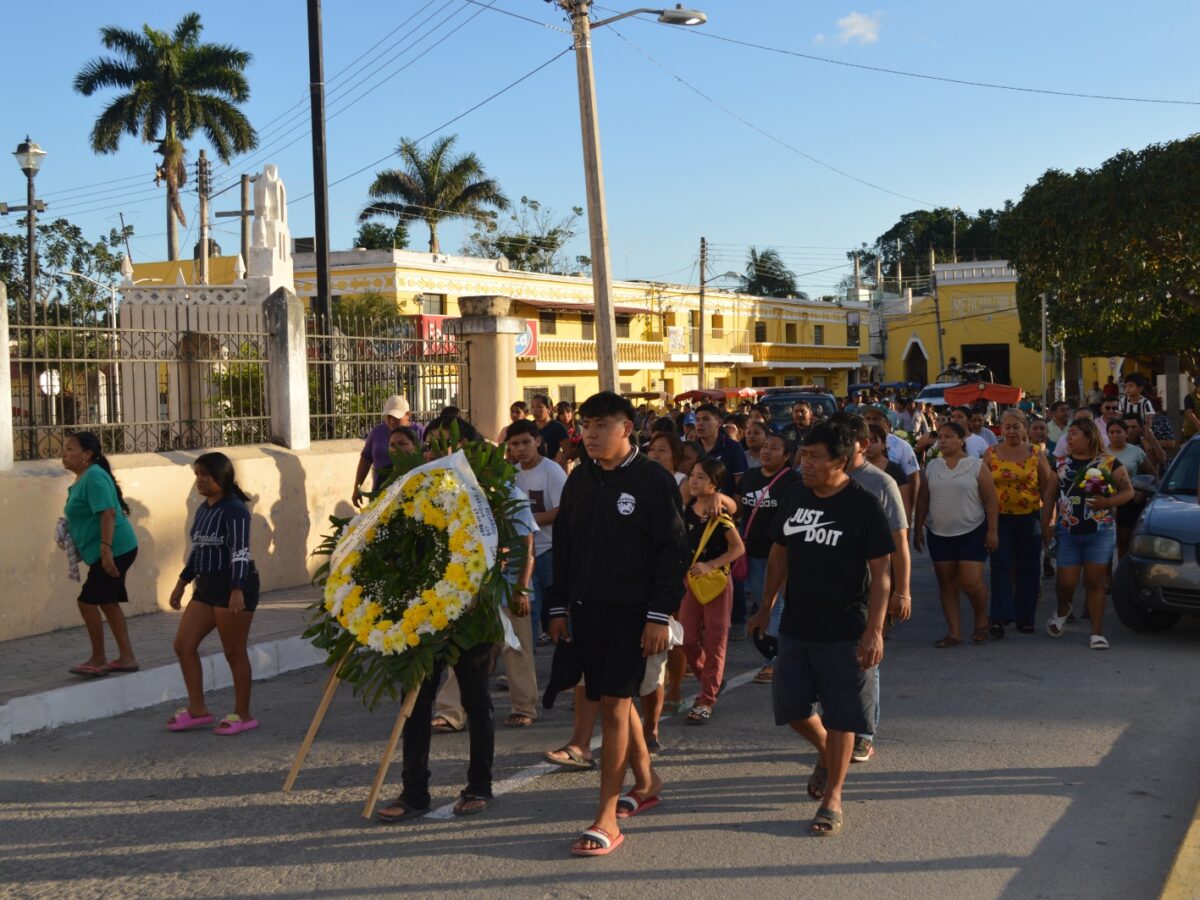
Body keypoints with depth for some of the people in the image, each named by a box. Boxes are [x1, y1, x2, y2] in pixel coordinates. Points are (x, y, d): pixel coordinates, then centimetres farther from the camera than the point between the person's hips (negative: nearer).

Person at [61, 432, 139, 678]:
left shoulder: (94, 477, -17)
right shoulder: (83, 479, 14)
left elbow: (108, 513, -26)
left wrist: (106, 549, -32)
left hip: (115, 549, -10)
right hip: (113, 550, 10)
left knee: (87, 601, -5)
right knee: (107, 602, 14)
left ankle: (98, 660, 6)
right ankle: (127, 658, 19)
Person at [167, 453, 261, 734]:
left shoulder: (234, 510, -14)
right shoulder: (203, 510, 13)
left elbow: (239, 551, -23)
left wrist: (237, 590, -32)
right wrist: (182, 583, 26)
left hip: (234, 587, -9)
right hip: (207, 586, 9)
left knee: (234, 652, -1)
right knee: (183, 645, 6)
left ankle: (243, 715, 11)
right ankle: (197, 710, 15)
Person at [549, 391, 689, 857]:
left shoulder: (654, 480, -8)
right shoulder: (579, 480, 10)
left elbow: (674, 551, -9)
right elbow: (563, 545, 16)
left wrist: (660, 614, -14)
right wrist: (559, 607, 12)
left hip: (631, 610, -6)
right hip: (586, 609, 6)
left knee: (613, 703, -8)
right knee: (614, 699, 15)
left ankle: (607, 819, -4)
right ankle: (646, 781, 36)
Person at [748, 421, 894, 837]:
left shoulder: (863, 506, -12)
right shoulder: (795, 497, 4)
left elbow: (880, 572, -12)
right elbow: (779, 553, 15)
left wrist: (874, 630, -18)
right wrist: (765, 607, 16)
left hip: (844, 631, -5)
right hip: (796, 626, 5)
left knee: (840, 717, 1)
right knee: (790, 706, 10)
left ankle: (832, 797, 16)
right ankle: (825, 753, 39)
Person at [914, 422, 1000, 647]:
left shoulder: (976, 465, -4)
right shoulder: (932, 467, 6)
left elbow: (990, 500, -5)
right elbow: (923, 501, 10)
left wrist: (992, 530, -10)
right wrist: (917, 529, 8)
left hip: (972, 533, -4)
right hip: (939, 535, 4)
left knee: (971, 583, -9)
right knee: (947, 584, 5)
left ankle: (981, 620, 18)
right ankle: (954, 632, 12)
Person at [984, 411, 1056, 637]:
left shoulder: (1036, 454, 4)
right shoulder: (991, 454, 2)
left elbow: (1049, 489, 5)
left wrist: (1046, 522, -1)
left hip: (1029, 518, 1)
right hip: (1000, 518, -1)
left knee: (1028, 569, 7)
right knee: (1000, 567, -6)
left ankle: (1025, 618, 17)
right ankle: (999, 617, -5)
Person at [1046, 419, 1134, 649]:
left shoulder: (1110, 463, -2)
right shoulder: (1061, 463, 8)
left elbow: (1128, 491, -1)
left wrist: (1108, 502, -19)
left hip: (1100, 532, -2)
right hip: (1068, 533, 2)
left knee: (1095, 583, -1)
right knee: (1066, 583, 3)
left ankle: (1097, 633, 6)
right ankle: (1062, 610, 36)